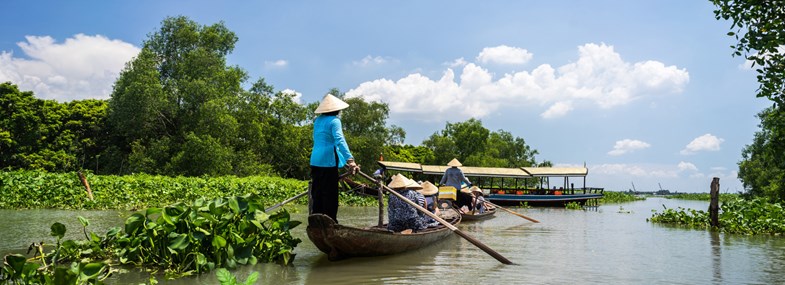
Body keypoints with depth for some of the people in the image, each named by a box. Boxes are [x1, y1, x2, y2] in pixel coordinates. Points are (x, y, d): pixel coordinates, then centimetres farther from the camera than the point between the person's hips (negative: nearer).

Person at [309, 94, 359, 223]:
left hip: (315, 160, 8)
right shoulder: (334, 120, -10)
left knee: (317, 193, 13)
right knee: (330, 194, 0)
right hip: (328, 161, -7)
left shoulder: (318, 120, 14)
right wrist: (350, 160, -32)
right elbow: (339, 141, -23)